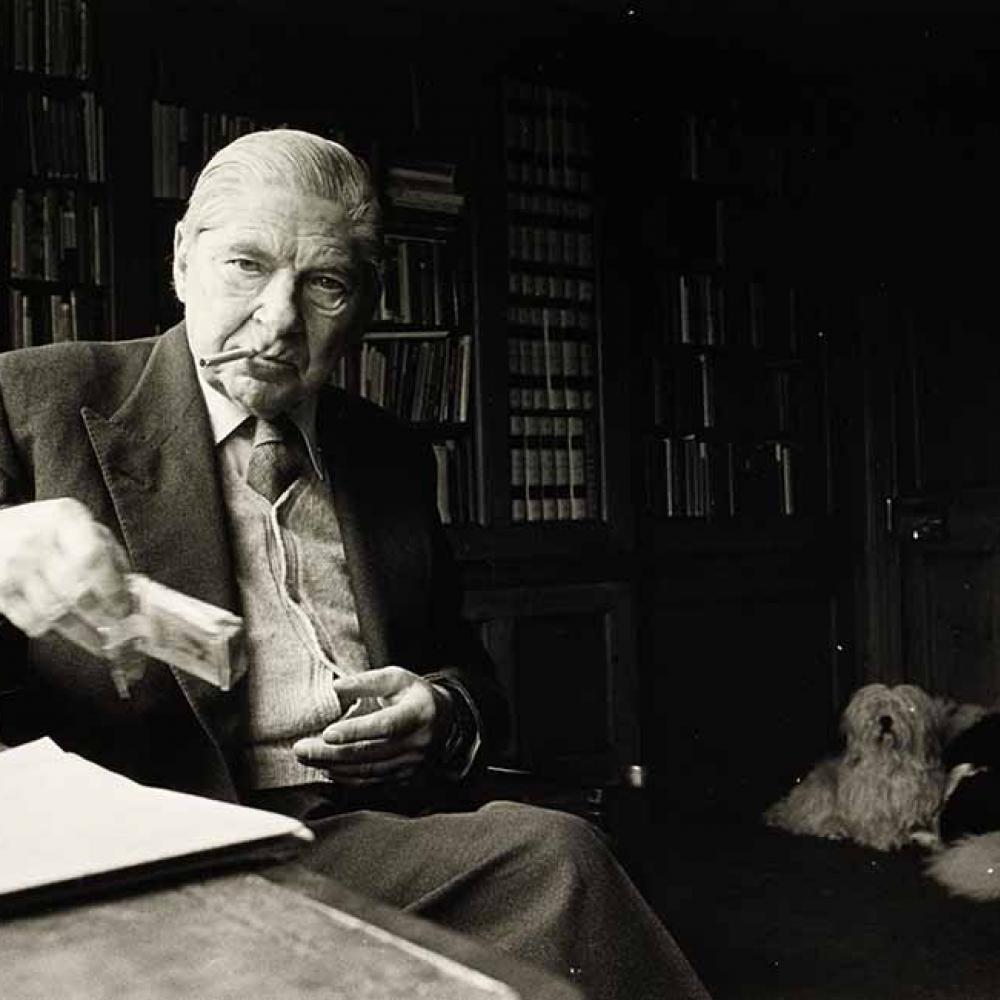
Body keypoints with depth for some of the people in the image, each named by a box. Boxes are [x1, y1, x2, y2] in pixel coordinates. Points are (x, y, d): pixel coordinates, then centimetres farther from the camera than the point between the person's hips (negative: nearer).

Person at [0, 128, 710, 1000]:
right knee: (554, 858, -27)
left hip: (378, 837, 5)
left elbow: (465, 666, 23)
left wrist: (445, 710, -1)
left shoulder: (391, 459, 17)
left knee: (553, 854, -26)